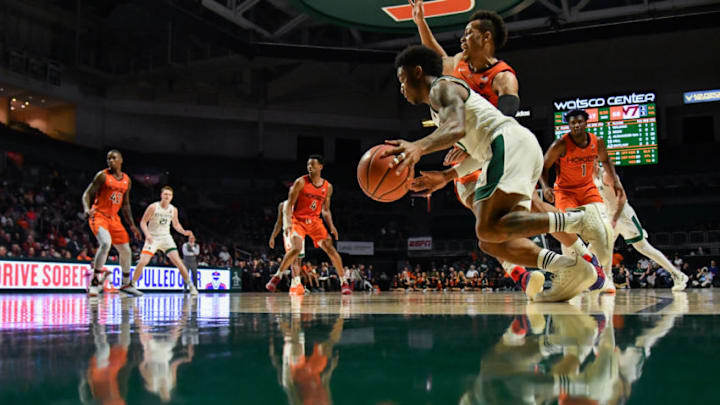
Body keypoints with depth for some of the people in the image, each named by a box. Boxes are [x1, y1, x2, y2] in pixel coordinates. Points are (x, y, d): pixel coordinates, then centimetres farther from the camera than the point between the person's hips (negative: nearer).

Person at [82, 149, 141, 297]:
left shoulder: (127, 180, 10)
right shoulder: (102, 176, -7)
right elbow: (87, 194, -10)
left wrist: (132, 225, 14)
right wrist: (86, 209, -30)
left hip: (114, 218, 6)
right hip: (98, 215, -6)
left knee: (126, 251, 8)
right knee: (106, 243, -30)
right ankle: (94, 283, -24)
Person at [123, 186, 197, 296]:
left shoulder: (173, 210, 1)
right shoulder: (153, 207, -11)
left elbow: (176, 225, 15)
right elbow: (143, 222, -7)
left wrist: (184, 232, -5)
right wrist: (147, 234, -24)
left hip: (166, 237, 2)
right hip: (153, 237, -2)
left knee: (177, 261, -8)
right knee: (143, 261, -16)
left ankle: (191, 285, 0)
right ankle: (131, 285, 0)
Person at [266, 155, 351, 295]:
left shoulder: (328, 187, 3)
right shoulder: (300, 182, -9)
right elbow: (289, 205, -10)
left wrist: (331, 226, -2)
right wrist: (288, 223, -24)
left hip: (315, 221, 4)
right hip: (298, 220, -4)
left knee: (330, 248, -6)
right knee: (297, 248, -24)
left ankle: (344, 282, 4)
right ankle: (276, 277, -7)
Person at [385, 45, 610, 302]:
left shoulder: (442, 87, 1)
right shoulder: (438, 107, 31)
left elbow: (457, 128, -22)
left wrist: (419, 147, -36)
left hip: (510, 142, -10)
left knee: (489, 229, -24)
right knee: (490, 241, 2)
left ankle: (577, 220, -26)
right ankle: (571, 271, -8)